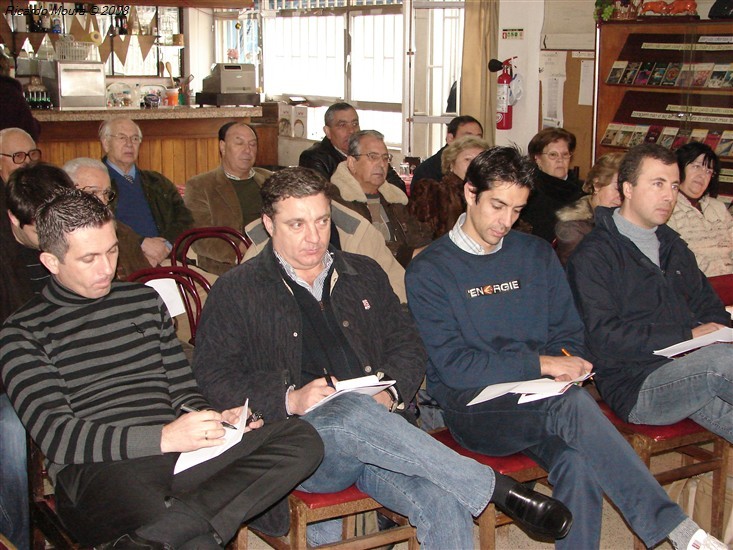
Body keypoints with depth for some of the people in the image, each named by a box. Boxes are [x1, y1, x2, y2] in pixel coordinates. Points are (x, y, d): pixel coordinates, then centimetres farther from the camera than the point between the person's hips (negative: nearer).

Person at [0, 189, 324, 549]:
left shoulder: (144, 300, 23)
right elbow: (55, 436, -6)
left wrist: (214, 420, 1)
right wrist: (162, 438, -17)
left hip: (178, 451, 7)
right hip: (98, 470, -7)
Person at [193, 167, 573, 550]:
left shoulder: (364, 274, 21)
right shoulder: (236, 291, 9)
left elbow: (407, 344, 20)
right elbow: (213, 374, 1)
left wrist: (389, 392, -3)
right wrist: (289, 398, -14)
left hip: (374, 423, 3)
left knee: (446, 508, -31)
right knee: (353, 412, -38)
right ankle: (498, 488, -29)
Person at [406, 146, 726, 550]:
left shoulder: (537, 255, 16)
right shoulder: (428, 271, 0)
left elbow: (568, 333, 17)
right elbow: (453, 365, -8)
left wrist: (564, 361, -7)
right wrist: (540, 364, -15)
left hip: (539, 398, 4)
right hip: (469, 403, -4)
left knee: (579, 462, -32)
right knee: (572, 405, -33)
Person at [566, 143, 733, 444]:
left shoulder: (674, 247, 24)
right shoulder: (593, 255, -3)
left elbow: (708, 305, 29)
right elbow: (603, 338, -13)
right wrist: (686, 336, -14)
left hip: (688, 371, 7)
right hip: (634, 386, -7)